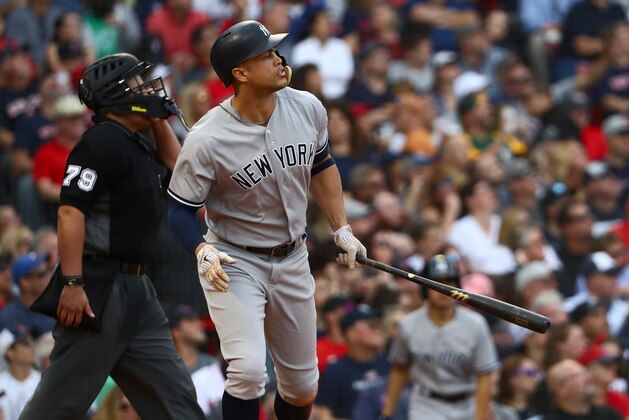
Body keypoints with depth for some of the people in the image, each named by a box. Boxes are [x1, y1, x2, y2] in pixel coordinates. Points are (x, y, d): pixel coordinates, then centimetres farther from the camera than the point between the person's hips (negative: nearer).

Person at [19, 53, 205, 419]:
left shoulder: (135, 144, 16)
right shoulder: (103, 142, -13)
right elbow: (71, 211, -21)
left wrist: (160, 120, 19)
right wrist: (72, 283, -26)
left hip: (136, 290, 10)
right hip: (99, 289, -10)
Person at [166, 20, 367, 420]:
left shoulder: (307, 109, -9)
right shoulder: (207, 140, -24)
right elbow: (181, 208, -15)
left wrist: (342, 230, 10)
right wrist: (204, 251, -33)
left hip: (292, 262, 5)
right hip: (234, 263, -5)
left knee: (303, 386, 12)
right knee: (248, 372, -23)